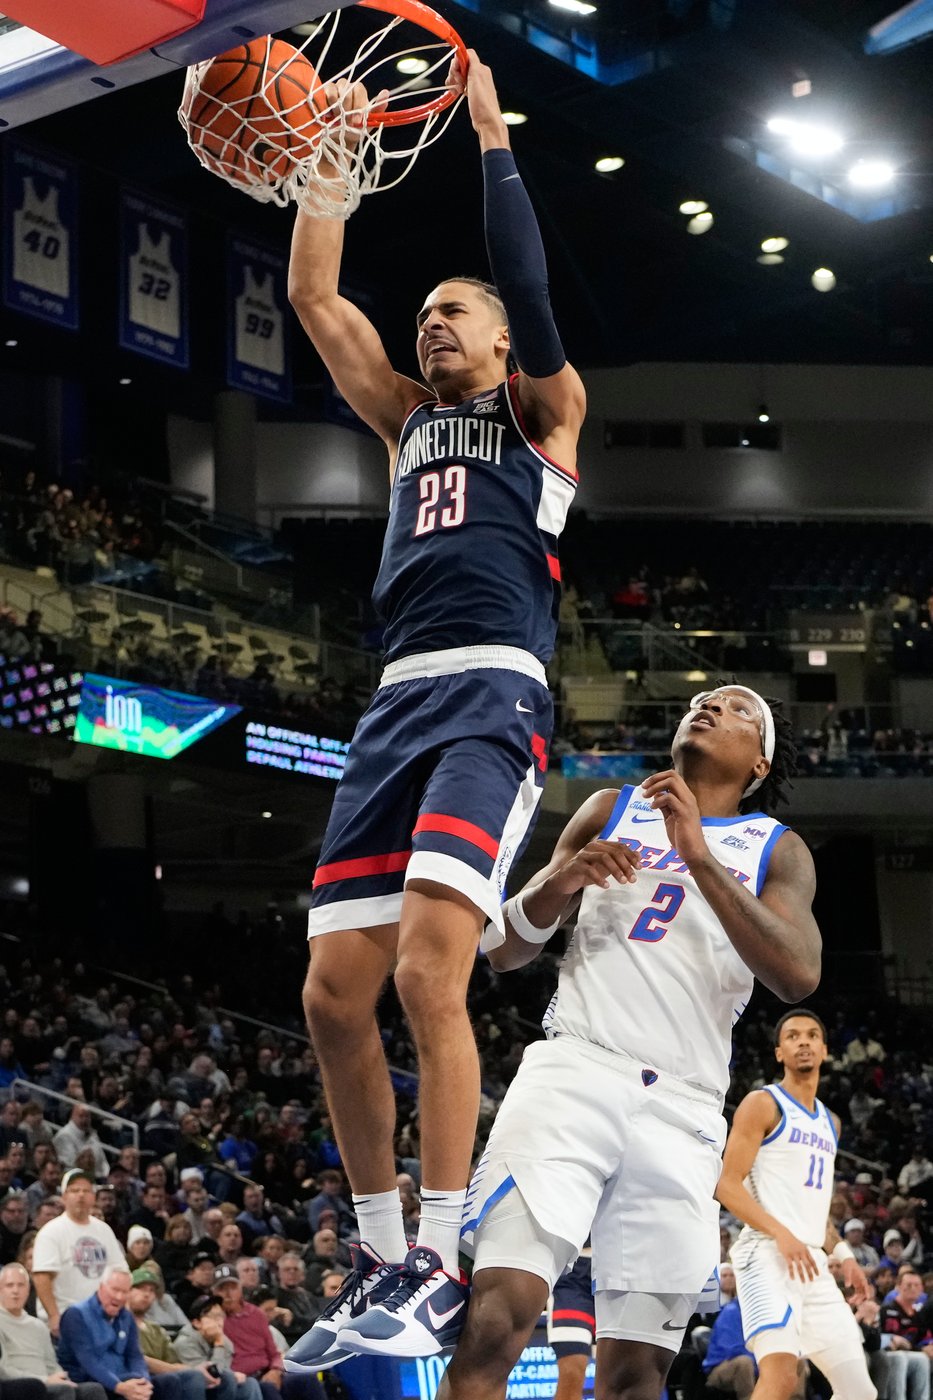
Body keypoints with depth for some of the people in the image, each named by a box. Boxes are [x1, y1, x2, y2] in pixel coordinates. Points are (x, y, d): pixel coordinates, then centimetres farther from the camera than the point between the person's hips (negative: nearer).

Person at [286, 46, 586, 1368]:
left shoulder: (544, 410, 12)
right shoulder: (408, 417, 26)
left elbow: (528, 283, -3)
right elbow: (313, 296, 21)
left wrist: (492, 135, 2)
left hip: (492, 698, -6)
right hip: (397, 702, 7)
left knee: (428, 968, -22)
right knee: (334, 994, -1)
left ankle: (441, 1262, -16)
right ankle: (381, 1255, 10)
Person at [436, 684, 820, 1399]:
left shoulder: (778, 851, 16)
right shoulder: (612, 810, 19)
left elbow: (799, 975, -5)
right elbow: (506, 951, 19)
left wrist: (698, 854, -10)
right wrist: (558, 882, -2)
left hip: (684, 1108, 1)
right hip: (575, 1068, -1)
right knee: (497, 1318, -21)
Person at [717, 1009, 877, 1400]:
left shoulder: (829, 1122, 22)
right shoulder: (763, 1104, -2)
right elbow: (727, 1185, -9)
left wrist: (842, 1252, 16)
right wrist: (780, 1234, -21)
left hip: (813, 1263, 8)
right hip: (768, 1255, -8)